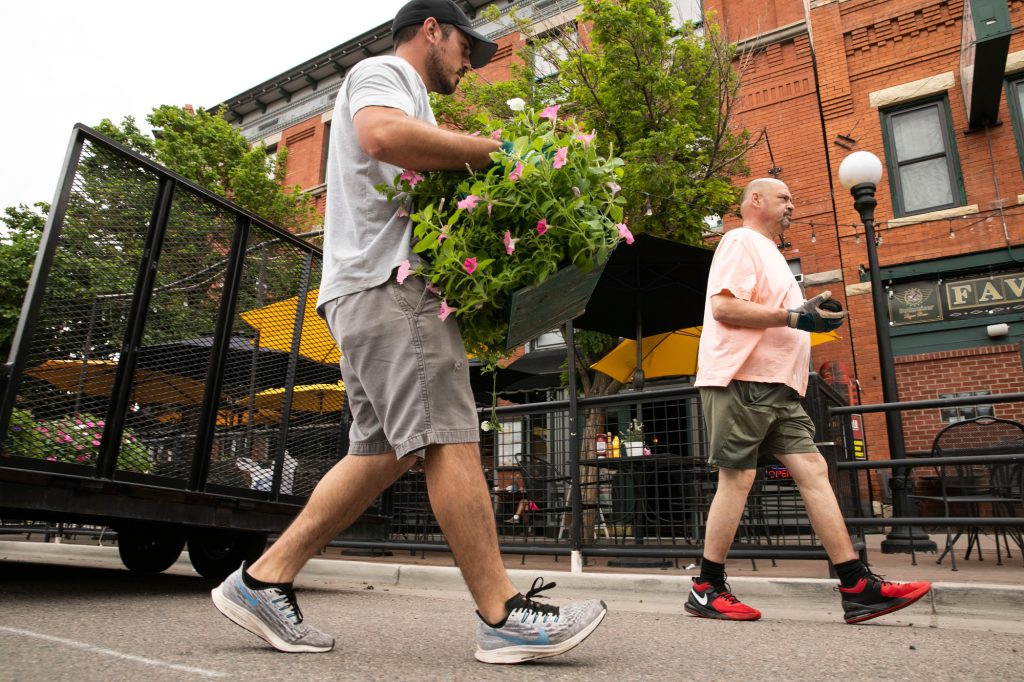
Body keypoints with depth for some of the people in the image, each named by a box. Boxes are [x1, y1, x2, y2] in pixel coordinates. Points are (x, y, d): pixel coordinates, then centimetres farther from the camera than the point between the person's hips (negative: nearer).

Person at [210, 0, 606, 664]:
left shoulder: (405, 97, 35)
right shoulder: (383, 71, 5)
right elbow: (383, 135, -20)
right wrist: (487, 149, -10)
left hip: (374, 292, 10)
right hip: (389, 282, -10)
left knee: (383, 451, 6)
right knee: (450, 441, -14)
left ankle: (264, 581, 11)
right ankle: (503, 615, -10)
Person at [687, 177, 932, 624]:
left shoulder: (768, 252, 28)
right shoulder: (741, 241, -2)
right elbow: (723, 306, -17)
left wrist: (809, 313, 15)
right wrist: (795, 316, -17)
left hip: (776, 387, 10)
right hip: (741, 379, -10)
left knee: (812, 469, 2)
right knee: (737, 478, -7)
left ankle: (858, 588, 3)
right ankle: (707, 590, 3)